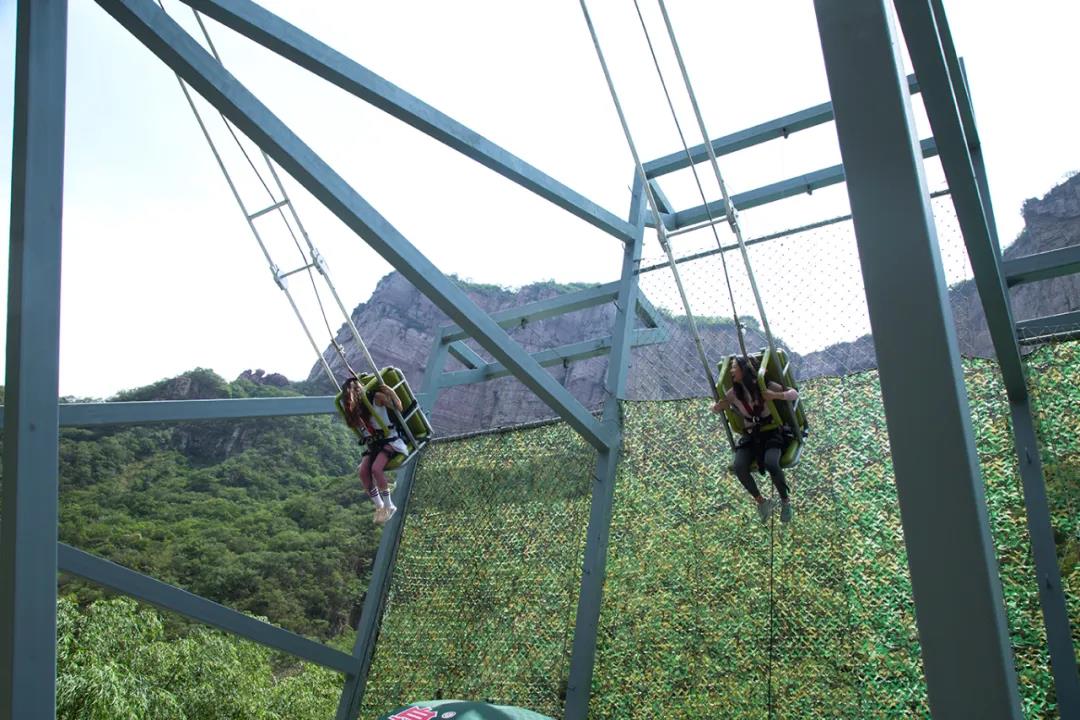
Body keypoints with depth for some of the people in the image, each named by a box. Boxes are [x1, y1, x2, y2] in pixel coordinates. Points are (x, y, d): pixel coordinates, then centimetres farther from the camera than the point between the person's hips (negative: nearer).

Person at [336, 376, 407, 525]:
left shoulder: (376, 398, -13)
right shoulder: (352, 409, 5)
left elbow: (398, 408, -19)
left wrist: (388, 390, -27)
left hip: (389, 441, -6)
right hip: (373, 445, 6)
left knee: (376, 468, -28)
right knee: (363, 471, -18)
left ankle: (388, 506, -13)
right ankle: (379, 507, -5)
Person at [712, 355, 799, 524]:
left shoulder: (765, 386, -12)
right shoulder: (733, 393, -4)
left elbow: (794, 393, -8)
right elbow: (716, 407, 10)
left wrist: (776, 396, -27)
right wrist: (716, 407, -15)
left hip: (772, 434, -3)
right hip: (750, 436, 3)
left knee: (770, 464, -34)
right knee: (739, 468, -26)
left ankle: (785, 501, -8)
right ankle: (761, 502, -4)